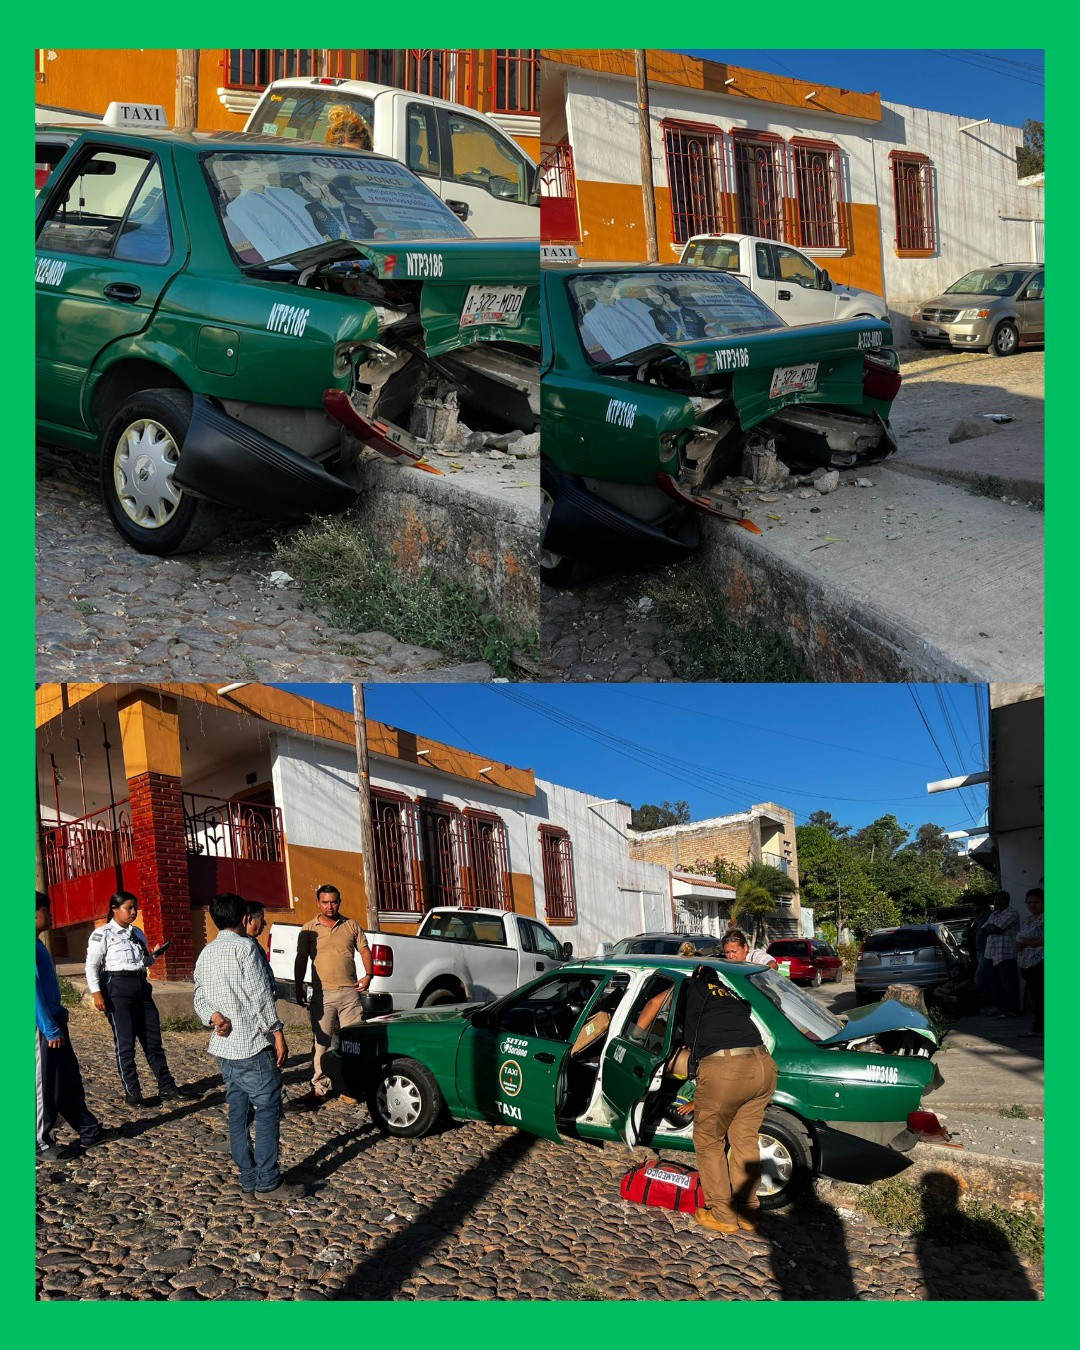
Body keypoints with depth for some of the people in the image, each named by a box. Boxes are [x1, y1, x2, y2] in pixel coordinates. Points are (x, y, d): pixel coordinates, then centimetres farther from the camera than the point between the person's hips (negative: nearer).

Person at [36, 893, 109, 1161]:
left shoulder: (38, 944, 11)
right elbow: (34, 990, -23)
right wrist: (51, 1030, -21)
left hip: (54, 1021, 10)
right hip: (43, 1027, -10)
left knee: (70, 1079, 16)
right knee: (45, 1085, 1)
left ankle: (88, 1130, 24)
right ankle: (42, 1143, 12)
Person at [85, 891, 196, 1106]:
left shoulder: (138, 934, 15)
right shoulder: (102, 934, -3)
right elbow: (91, 965, -8)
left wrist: (154, 955, 3)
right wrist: (96, 993, -17)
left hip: (141, 987, 6)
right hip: (117, 987, -6)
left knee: (153, 1039, 7)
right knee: (125, 1042, -2)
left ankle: (167, 1086, 14)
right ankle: (131, 1092, 9)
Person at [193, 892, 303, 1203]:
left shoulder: (206, 953, 13)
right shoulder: (244, 946, -11)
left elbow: (199, 999, 10)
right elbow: (260, 996, -14)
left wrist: (214, 1017, -7)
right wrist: (278, 1034, -11)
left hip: (223, 1046, 8)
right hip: (252, 1047, -8)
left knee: (238, 1114, 9)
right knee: (268, 1110, -2)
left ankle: (249, 1184, 12)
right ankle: (268, 1183, -3)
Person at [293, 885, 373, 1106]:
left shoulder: (351, 926, 9)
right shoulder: (309, 929, 6)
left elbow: (365, 951, 11)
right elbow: (301, 960, 7)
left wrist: (368, 975, -3)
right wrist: (299, 987, 1)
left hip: (349, 991, 1)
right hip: (322, 994, -1)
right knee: (322, 1042, 0)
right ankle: (320, 1086, 6)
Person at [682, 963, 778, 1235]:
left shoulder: (695, 988, 13)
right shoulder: (731, 994, 30)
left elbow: (692, 1039, 9)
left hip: (723, 1069, -6)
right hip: (763, 1065, 6)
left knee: (708, 1141, 14)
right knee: (744, 1139, 23)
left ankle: (723, 1216, 20)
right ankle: (747, 1212, 31)